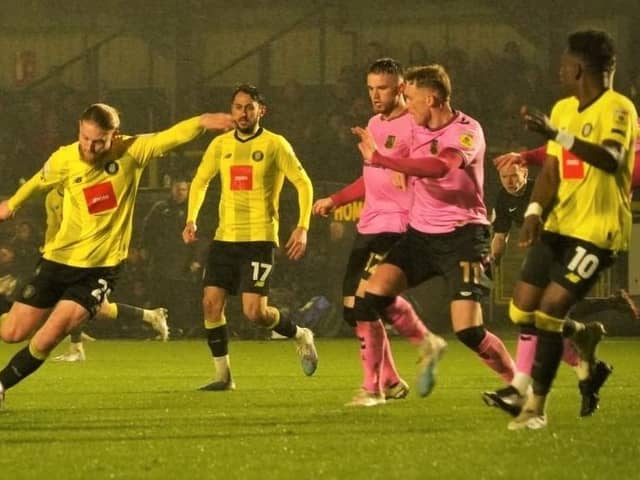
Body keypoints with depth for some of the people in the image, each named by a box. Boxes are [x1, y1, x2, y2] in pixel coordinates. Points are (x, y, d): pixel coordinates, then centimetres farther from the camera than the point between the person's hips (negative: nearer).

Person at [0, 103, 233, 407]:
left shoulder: (131, 152, -10)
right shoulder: (64, 160, -7)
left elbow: (172, 136, -18)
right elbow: (39, 182, 14)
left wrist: (202, 122, -37)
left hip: (100, 268, -2)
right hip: (58, 258, 2)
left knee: (48, 337, -15)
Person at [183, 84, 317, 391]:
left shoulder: (275, 145, -4)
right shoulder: (220, 144, 9)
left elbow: (303, 184, -2)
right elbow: (200, 181, 22)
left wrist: (302, 228, -11)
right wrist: (192, 219, 8)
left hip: (259, 238, -5)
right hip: (224, 237, 5)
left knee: (254, 311, -13)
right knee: (211, 303, -5)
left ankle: (300, 336, 16)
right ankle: (223, 375, 7)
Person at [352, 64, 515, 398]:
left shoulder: (466, 131, -15)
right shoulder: (418, 130, 7)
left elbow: (439, 167, -35)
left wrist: (378, 158, -36)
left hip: (461, 235, -6)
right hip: (421, 232, 7)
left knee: (468, 331, -14)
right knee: (375, 291, -14)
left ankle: (517, 381, 8)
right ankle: (428, 345, 6)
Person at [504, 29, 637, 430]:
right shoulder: (563, 109, 12)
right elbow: (551, 170, 12)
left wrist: (558, 134, -42)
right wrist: (535, 211, -6)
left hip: (598, 231, -8)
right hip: (559, 225, 8)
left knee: (548, 313, -13)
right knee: (522, 311, 5)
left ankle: (537, 406, -3)